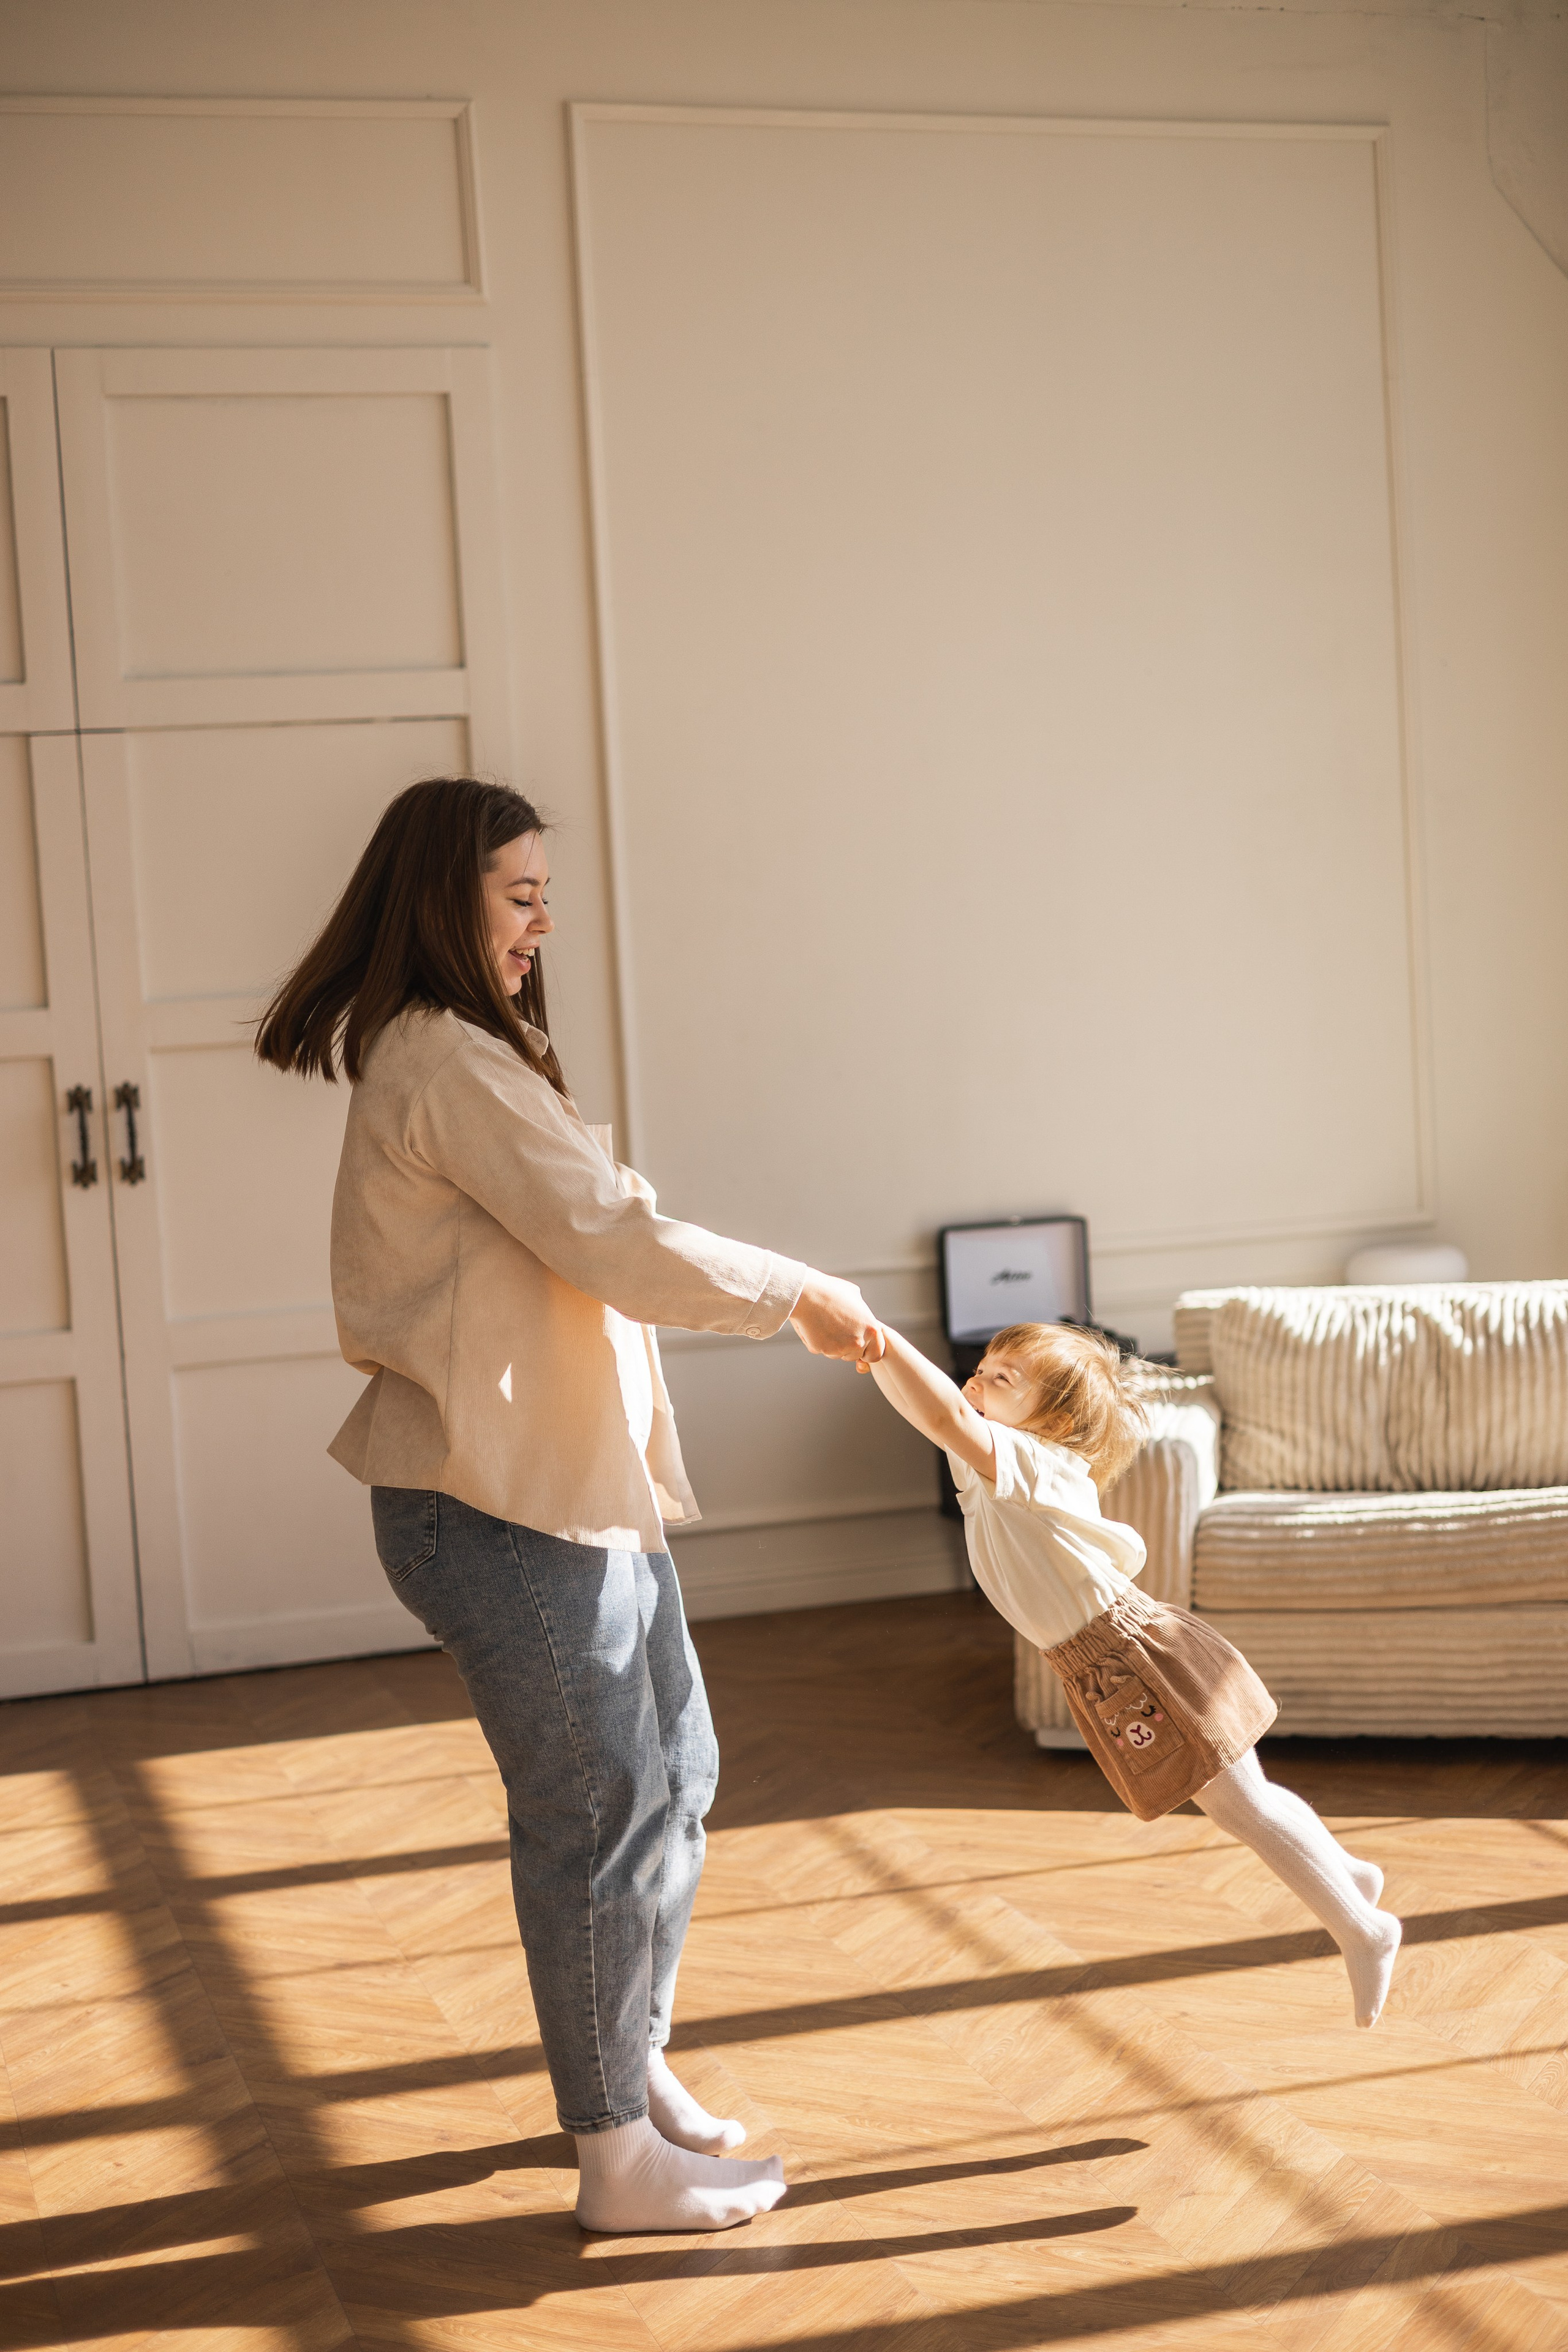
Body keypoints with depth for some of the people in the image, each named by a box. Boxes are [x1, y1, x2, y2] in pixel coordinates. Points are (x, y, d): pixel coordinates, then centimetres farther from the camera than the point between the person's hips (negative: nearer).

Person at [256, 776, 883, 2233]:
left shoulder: (449, 1057, 16)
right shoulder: (448, 1063, -18)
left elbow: (577, 1243, 16)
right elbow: (621, 1249, -20)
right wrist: (797, 1293, -8)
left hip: (571, 1493, 11)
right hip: (500, 1511, -11)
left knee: (673, 1774, 18)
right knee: (600, 1816, -1)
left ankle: (630, 2064, 34)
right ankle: (618, 2159, 13)